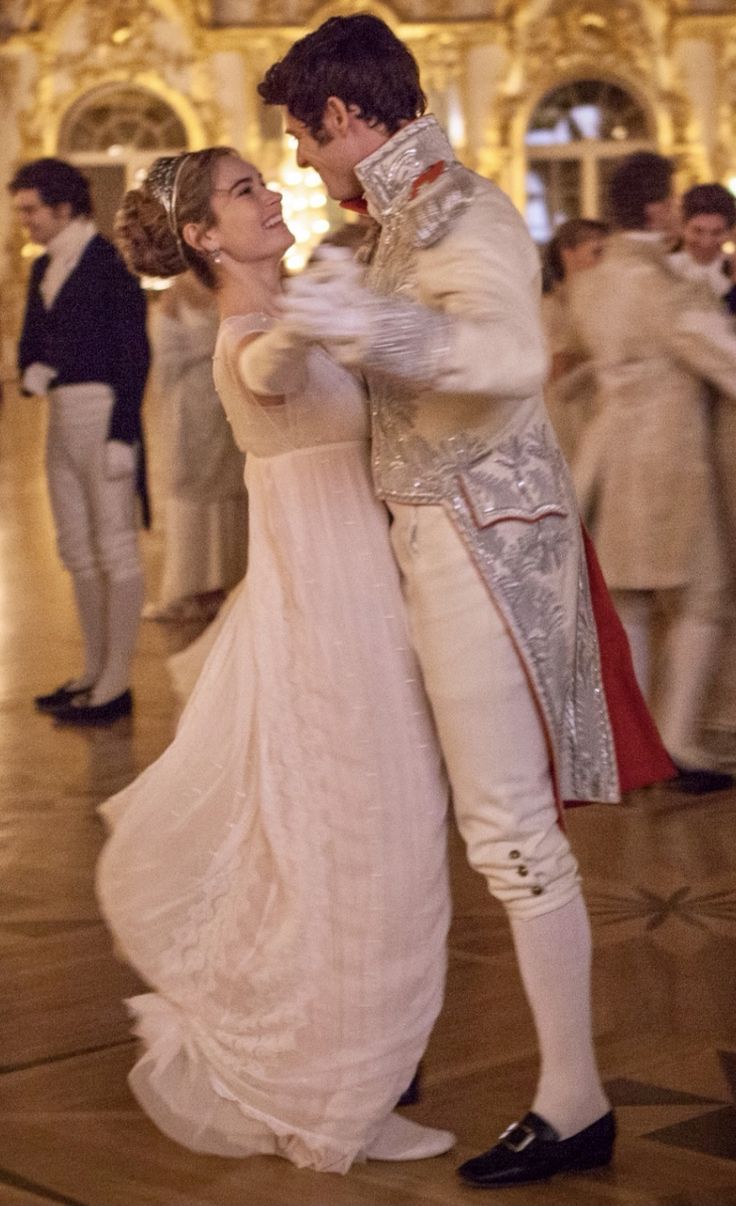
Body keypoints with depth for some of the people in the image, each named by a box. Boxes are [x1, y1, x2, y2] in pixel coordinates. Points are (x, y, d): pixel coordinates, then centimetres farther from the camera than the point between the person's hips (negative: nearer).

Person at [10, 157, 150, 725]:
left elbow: (134, 353, -14)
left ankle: (116, 685, 0)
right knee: (77, 547, 14)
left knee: (114, 546, -4)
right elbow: (31, 340, 21)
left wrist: (122, 435, -19)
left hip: (103, 412, -9)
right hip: (61, 415, 9)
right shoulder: (45, 269, 14)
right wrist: (32, 370, -3)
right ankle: (96, 673, 25)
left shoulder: (110, 265, -11)